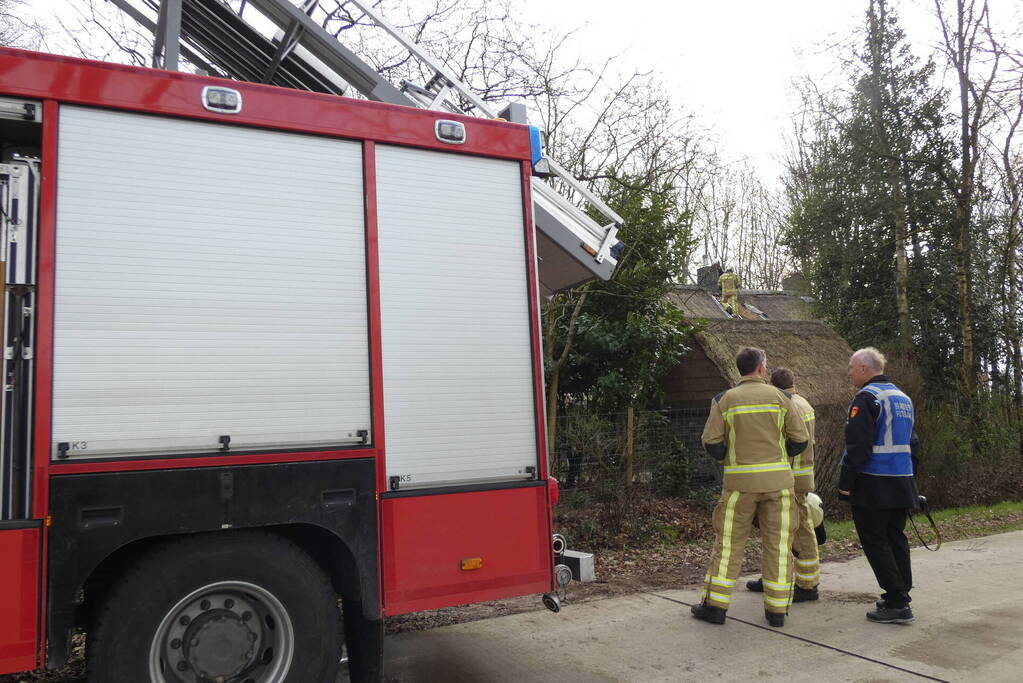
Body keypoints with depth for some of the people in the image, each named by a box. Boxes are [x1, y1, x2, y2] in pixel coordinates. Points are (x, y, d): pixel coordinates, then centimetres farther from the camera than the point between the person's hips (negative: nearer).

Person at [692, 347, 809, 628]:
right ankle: (777, 610, 13)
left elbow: (711, 442, -6)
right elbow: (800, 439, 0)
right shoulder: (780, 397, 1)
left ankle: (715, 605, 9)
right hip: (778, 479, 1)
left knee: (728, 542, 6)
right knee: (778, 544, 8)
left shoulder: (725, 400, -1)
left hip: (740, 481, 0)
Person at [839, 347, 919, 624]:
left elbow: (857, 445, -19)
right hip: (902, 484, 9)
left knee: (875, 542, -2)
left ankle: (896, 604, -2)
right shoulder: (903, 398, 16)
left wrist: (845, 483, -15)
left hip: (874, 486, -9)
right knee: (896, 539, 15)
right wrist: (910, 476, 25)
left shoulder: (867, 398, -14)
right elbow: (912, 442, 21)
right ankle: (901, 597, 22)